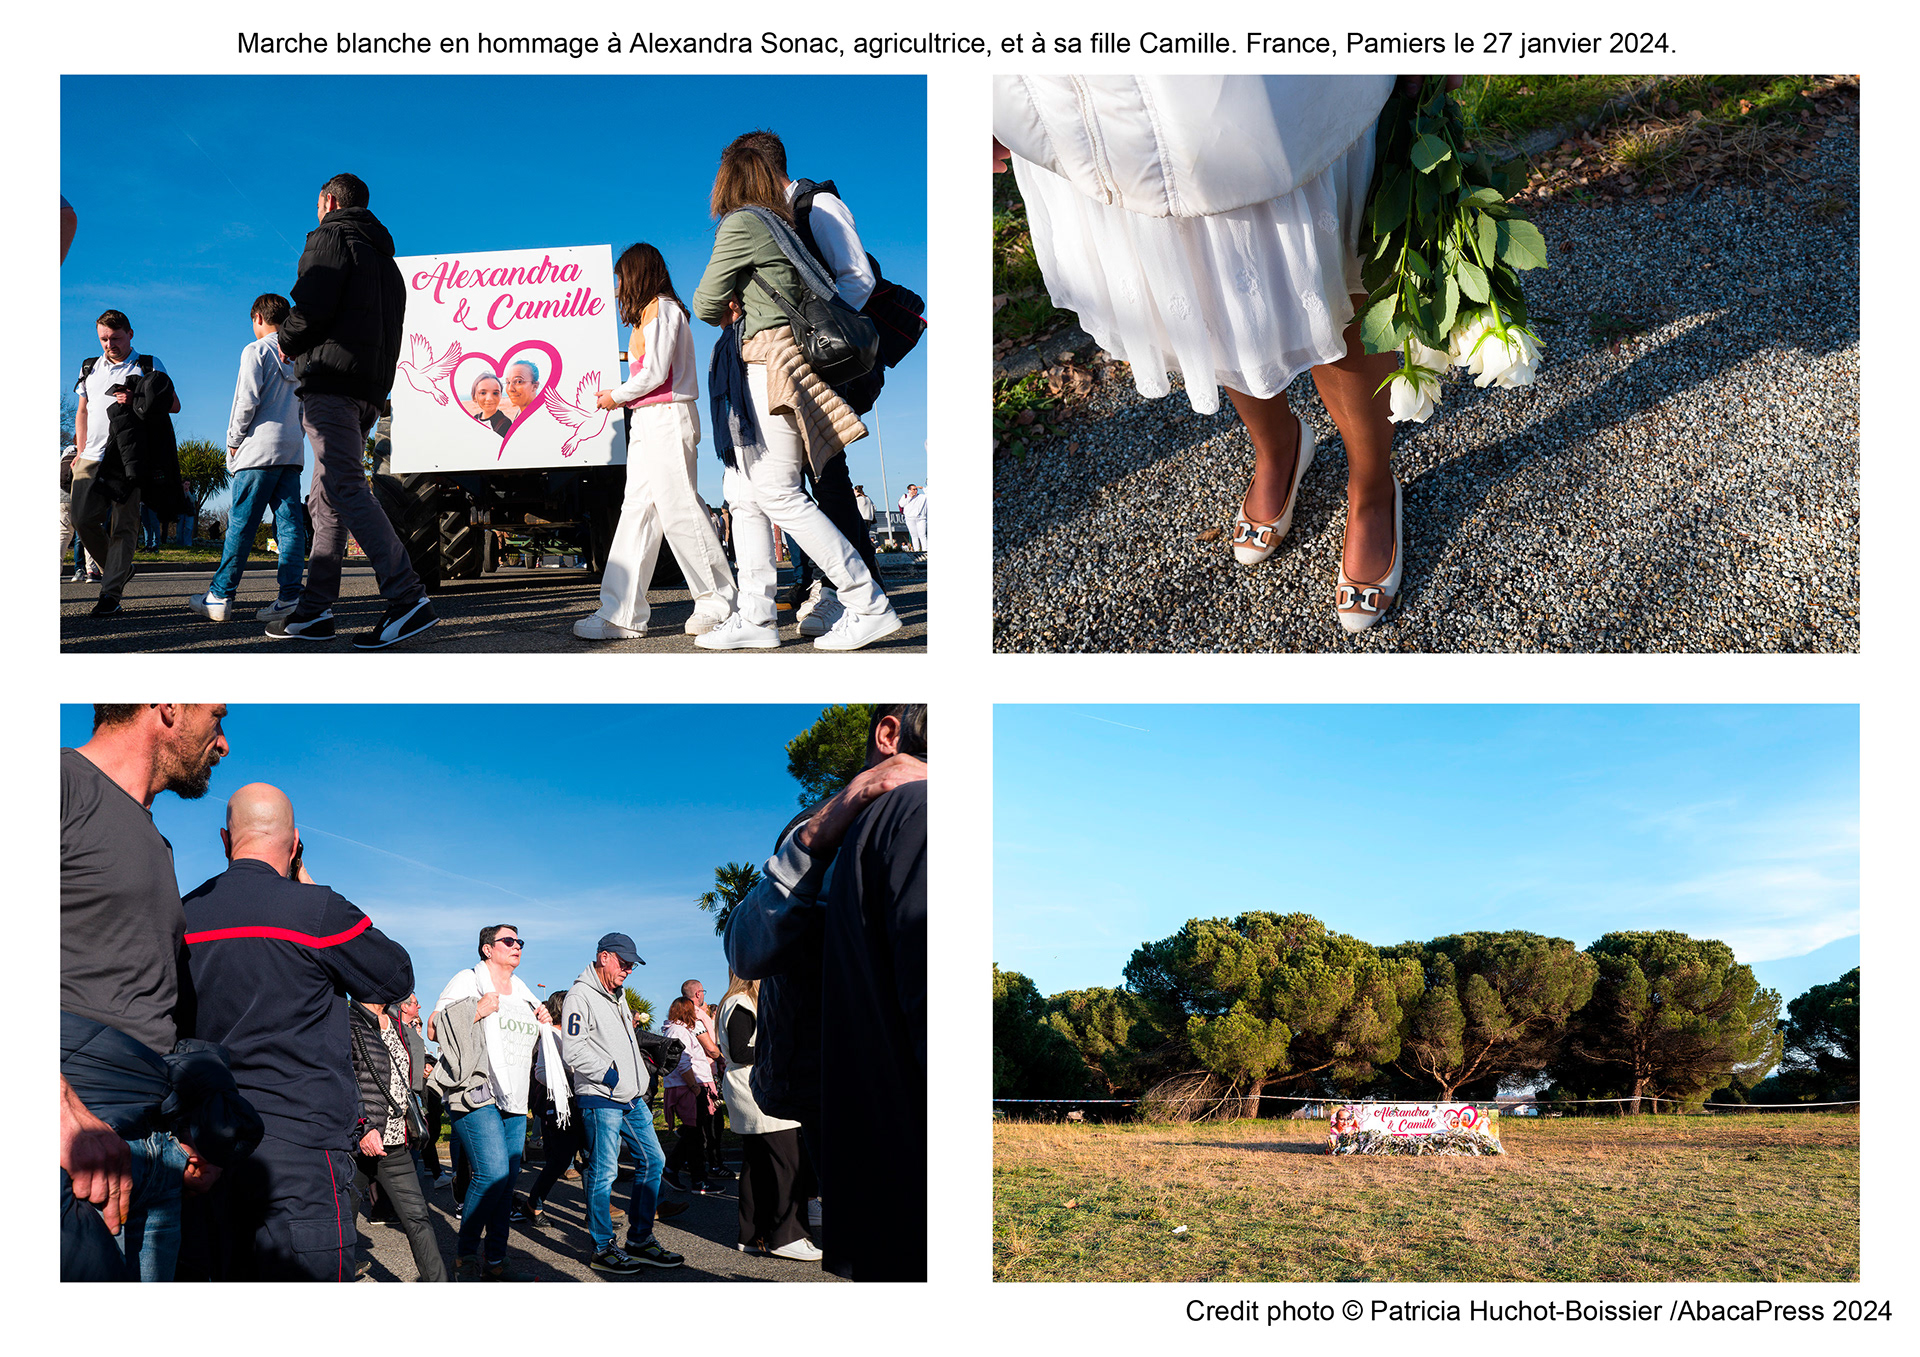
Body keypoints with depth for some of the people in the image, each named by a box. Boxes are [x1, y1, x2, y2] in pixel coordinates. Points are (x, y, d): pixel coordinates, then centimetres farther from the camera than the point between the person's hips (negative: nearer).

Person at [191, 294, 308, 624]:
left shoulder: (256, 351, -3)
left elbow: (247, 400, -11)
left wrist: (233, 442, -3)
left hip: (260, 448, -6)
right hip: (293, 449, 6)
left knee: (240, 524, -4)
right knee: (289, 523, 0)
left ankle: (220, 597, -1)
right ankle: (289, 597, -9)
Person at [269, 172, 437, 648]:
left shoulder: (330, 239, -1)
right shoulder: (383, 256, 26)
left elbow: (312, 306, -14)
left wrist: (288, 343, 5)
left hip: (333, 380, -9)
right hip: (372, 387, 9)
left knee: (344, 489, -16)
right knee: (327, 497, 10)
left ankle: (408, 599, -27)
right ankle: (315, 610, 9)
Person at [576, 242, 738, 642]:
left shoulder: (662, 308, -6)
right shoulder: (649, 314, 23)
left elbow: (655, 373, -14)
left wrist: (617, 397, -2)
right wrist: (619, 396, 12)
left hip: (668, 417, -10)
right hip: (646, 422, 10)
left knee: (678, 511, -9)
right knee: (636, 511, 2)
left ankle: (719, 604, -2)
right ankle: (622, 615, -2)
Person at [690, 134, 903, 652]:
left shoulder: (741, 223, -8)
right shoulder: (779, 223, 18)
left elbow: (705, 303, -7)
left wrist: (728, 315, 16)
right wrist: (739, 309, 11)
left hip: (766, 362, -10)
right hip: (769, 364, 10)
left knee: (778, 494, -11)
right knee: (743, 490, 8)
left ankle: (870, 606, -11)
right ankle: (755, 618, 7)